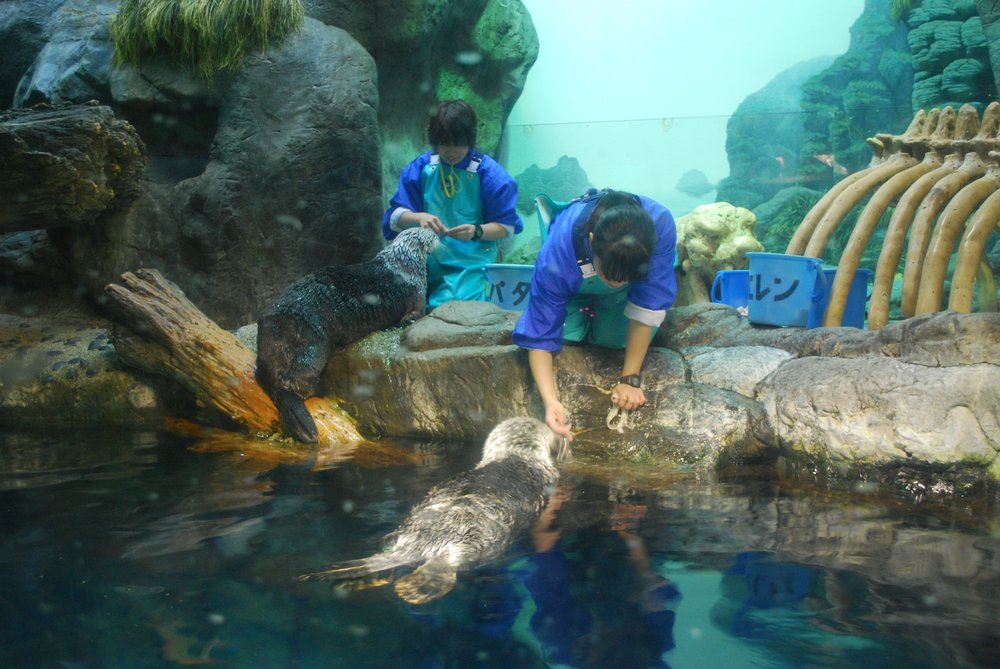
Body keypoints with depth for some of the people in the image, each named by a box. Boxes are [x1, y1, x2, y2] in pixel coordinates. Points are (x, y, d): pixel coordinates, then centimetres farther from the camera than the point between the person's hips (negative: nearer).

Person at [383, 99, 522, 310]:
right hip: (425, 263, 3)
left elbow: (507, 226, -3)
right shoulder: (420, 167, 3)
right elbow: (395, 217, 1)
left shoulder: (490, 173, -5)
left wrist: (477, 231, -23)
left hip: (470, 265, -3)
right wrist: (418, 217, -22)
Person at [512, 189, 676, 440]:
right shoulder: (555, 256, -44)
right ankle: (585, 307, 18)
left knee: (614, 340, -12)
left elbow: (648, 306, -34)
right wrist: (551, 401, -52)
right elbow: (540, 337, -37)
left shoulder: (660, 225, -43)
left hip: (637, 275, 1)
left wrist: (631, 379, -34)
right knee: (566, 336, -16)